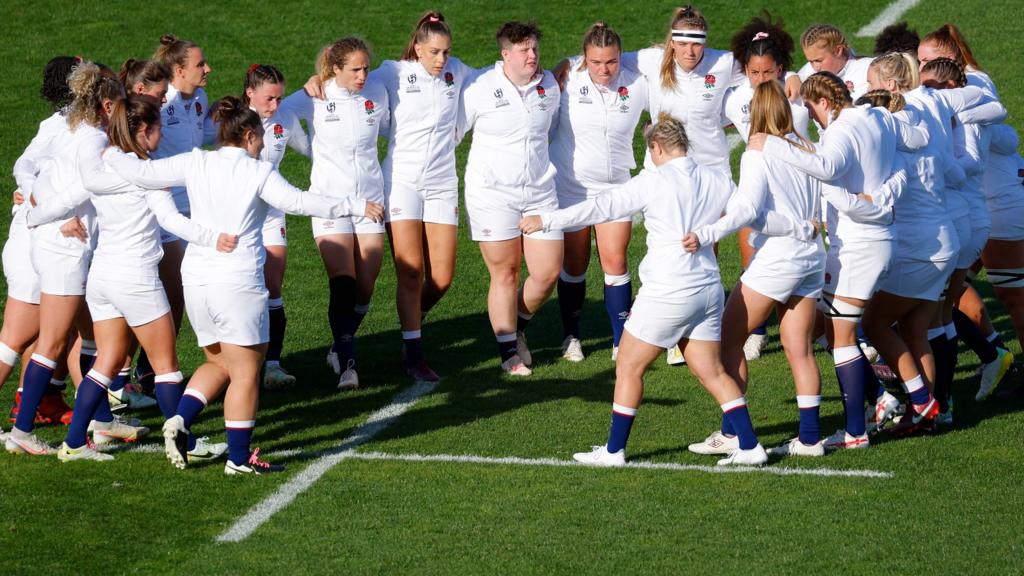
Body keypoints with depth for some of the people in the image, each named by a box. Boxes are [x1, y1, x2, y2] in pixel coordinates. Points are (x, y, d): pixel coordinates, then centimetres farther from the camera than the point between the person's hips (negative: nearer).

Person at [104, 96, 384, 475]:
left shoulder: (196, 164, 6)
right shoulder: (258, 173, -5)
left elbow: (143, 173, 1)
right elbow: (298, 202, -13)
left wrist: (109, 154, 19)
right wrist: (355, 206, -7)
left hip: (195, 279, 5)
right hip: (238, 283, -5)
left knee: (220, 362, 22)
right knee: (245, 372, 5)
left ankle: (180, 420, 3)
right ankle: (239, 458, 7)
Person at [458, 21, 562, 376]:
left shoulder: (549, 86, 6)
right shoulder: (480, 87, -7)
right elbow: (453, 131, 3)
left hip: (540, 192, 4)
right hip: (492, 193, -4)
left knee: (547, 273, 0)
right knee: (505, 274, 0)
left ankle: (518, 326, 28)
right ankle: (509, 353, 12)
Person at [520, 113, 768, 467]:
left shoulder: (653, 182, -10)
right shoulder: (718, 182, 6)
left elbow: (602, 208, -12)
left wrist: (546, 220, -6)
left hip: (667, 292, -6)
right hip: (708, 289, 6)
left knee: (629, 368, 7)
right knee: (712, 372, 13)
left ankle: (614, 451, 12)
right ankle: (749, 447, 9)